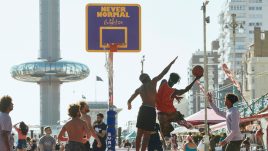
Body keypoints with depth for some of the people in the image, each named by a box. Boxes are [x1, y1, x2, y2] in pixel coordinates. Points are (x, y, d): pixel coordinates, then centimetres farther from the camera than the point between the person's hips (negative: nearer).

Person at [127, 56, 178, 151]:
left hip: (143, 109, 5)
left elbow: (129, 100, 19)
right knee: (146, 135, -4)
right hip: (151, 110, -5)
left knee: (139, 134, 10)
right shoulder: (153, 82, 4)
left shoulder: (139, 89, 17)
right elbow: (163, 72, 5)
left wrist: (129, 105, 41)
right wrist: (171, 63, 15)